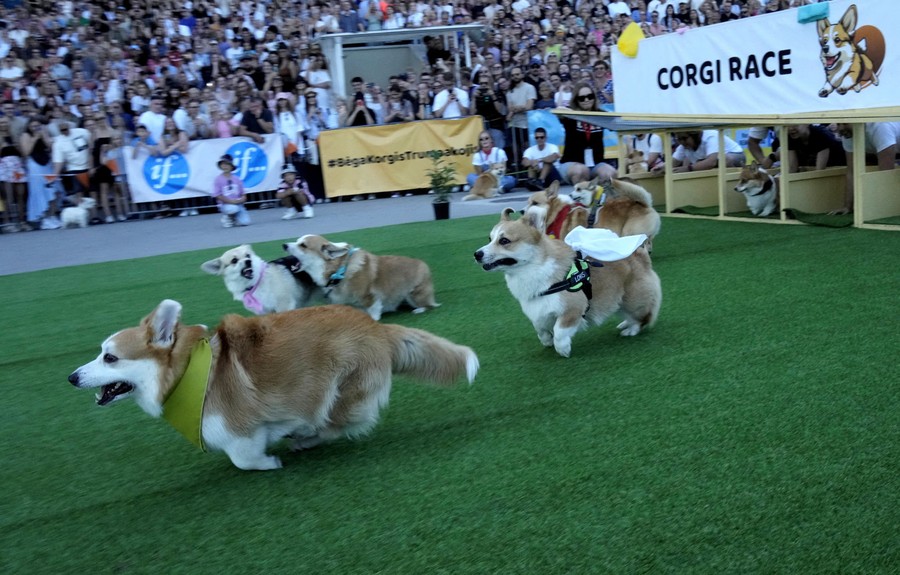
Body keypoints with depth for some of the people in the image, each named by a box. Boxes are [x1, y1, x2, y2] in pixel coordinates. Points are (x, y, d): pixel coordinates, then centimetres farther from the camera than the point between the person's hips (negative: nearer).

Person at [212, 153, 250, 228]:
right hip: (225, 204, -3)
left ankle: (234, 217, 18)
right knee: (233, 208, -38)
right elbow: (218, 196, -8)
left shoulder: (237, 179, 5)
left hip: (238, 204, 3)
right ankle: (227, 217, -1)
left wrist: (242, 199, -14)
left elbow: (243, 194, 9)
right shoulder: (218, 179, -4)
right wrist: (231, 201, -17)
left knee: (245, 222, -17)